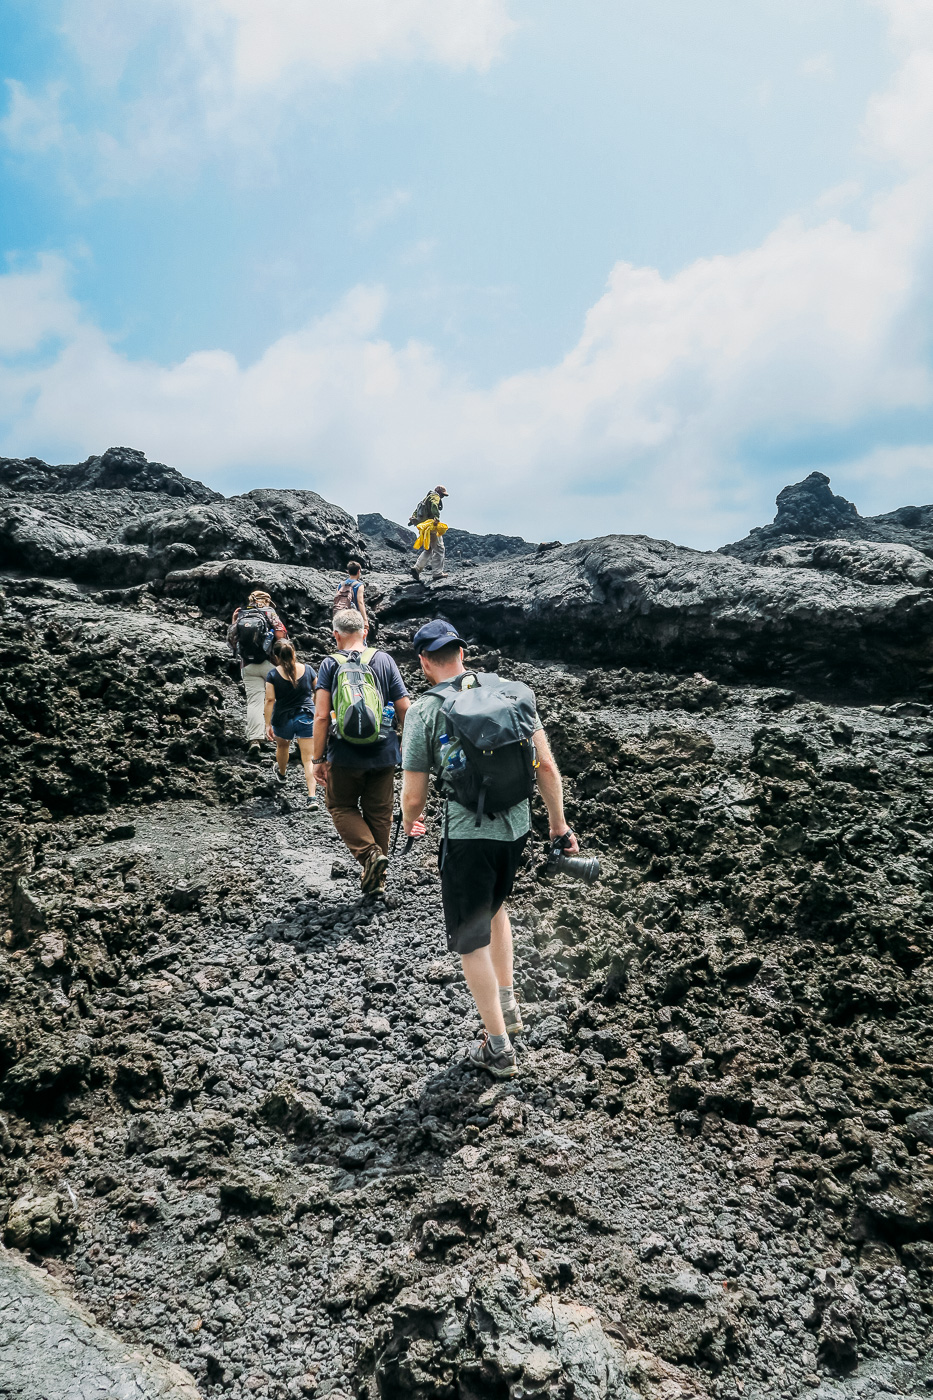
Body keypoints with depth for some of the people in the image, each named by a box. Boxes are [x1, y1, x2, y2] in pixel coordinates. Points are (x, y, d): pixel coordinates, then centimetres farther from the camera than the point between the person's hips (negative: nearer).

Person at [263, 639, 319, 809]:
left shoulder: (273, 674, -9)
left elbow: (270, 700, -13)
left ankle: (282, 773, 58)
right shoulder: (307, 670, -2)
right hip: (307, 718, 0)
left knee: (282, 746, 31)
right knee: (309, 759, -1)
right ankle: (312, 797, -12)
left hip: (283, 718, 0)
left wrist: (267, 724, -9)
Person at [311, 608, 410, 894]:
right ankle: (377, 877, 23)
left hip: (345, 754, -2)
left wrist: (318, 758, -4)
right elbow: (405, 709, 0)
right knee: (379, 811, 15)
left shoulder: (330, 664, -5)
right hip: (383, 753, 3)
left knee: (341, 807, 16)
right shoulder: (384, 660, 1)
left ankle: (370, 853, -6)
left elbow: (321, 715, -11)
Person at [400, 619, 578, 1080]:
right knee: (493, 905, 31)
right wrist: (558, 823, 11)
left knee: (471, 941, 10)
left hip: (468, 835, -5)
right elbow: (547, 767, 0)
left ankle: (498, 1048, 19)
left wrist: (408, 823, 16)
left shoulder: (423, 711, -9)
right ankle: (507, 1004, 40)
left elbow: (413, 798, -6)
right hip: (516, 826, 5)